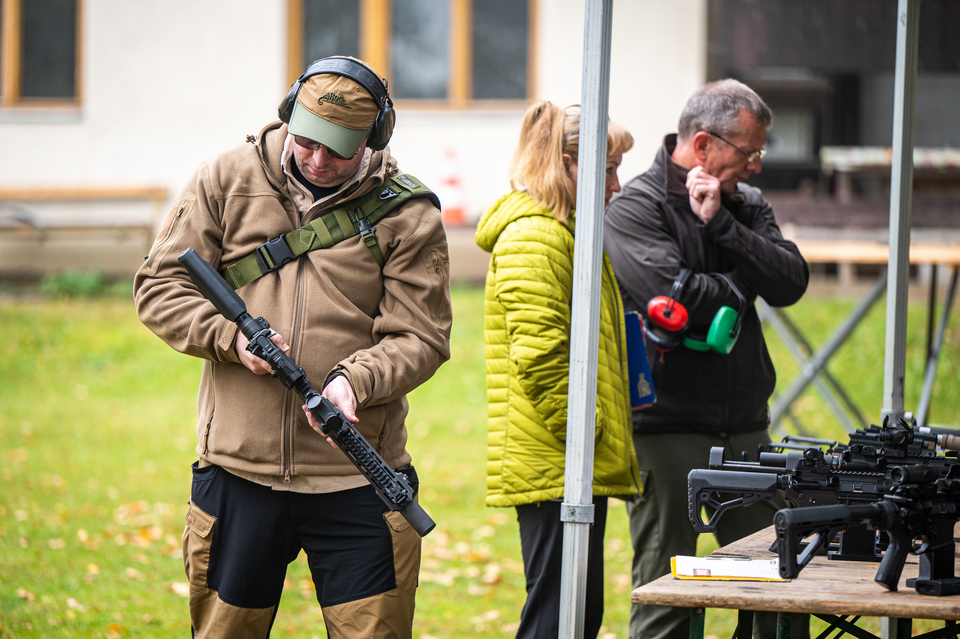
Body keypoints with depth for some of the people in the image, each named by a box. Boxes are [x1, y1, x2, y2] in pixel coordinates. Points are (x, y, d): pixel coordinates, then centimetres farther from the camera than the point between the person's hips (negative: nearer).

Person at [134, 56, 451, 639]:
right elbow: (160, 286, 4)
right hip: (238, 470, 1)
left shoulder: (407, 217, -1)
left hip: (356, 481, -1)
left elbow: (419, 337, -3)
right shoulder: (226, 181, 3)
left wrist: (354, 381, -22)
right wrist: (232, 336, -14)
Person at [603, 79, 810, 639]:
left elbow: (790, 283, -3)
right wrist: (736, 289, -3)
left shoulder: (747, 206, 13)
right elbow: (676, 295, -22)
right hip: (667, 429, -6)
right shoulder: (636, 208, -7)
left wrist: (721, 223, -11)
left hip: (746, 427, 6)